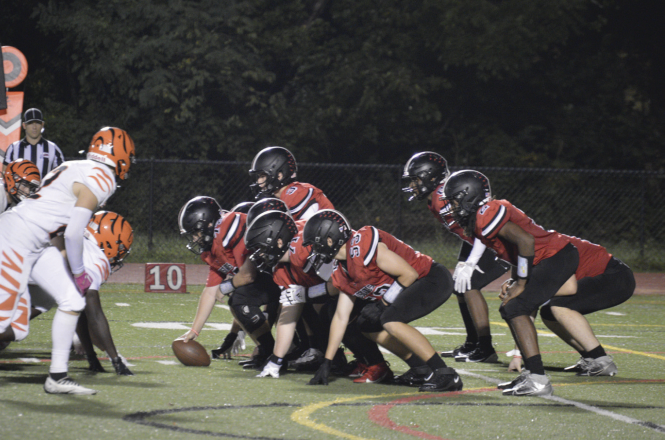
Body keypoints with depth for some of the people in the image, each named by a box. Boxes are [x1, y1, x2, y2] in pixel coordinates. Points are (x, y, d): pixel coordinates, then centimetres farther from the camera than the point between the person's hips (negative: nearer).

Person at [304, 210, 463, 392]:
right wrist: (326, 363, 14)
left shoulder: (361, 247, -23)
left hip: (435, 280, -10)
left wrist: (384, 303, -14)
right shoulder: (342, 273, 9)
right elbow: (341, 317, 15)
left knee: (390, 320, -28)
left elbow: (409, 274, -22)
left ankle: (445, 375, -25)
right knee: (367, 324, 13)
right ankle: (421, 370, 13)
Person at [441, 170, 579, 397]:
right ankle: (531, 373, 14)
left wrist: (521, 283, -16)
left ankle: (538, 379, -19)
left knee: (516, 309, -14)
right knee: (510, 310, 14)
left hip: (557, 257, -10)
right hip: (556, 257, 10)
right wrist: (513, 281, 11)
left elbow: (525, 240, -24)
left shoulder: (486, 215, -15)